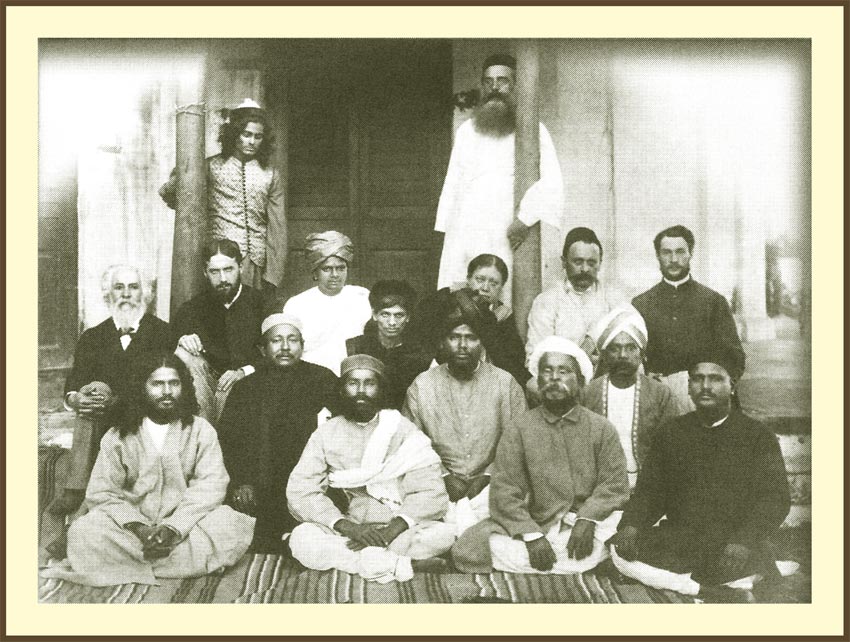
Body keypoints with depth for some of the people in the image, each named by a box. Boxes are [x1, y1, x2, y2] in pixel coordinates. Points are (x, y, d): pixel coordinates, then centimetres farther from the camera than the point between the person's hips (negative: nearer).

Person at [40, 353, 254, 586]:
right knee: (83, 531, -27)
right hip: (132, 527, 0)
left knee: (230, 524, -29)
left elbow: (210, 486, -7)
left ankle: (126, 562, -20)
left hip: (186, 525, 0)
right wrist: (137, 527, -19)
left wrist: (174, 527, -21)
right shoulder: (118, 436, 6)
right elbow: (100, 494, -2)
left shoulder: (200, 430, 4)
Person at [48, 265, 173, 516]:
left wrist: (112, 400, -21)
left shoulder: (161, 332, 4)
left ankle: (76, 488, -29)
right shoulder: (92, 337, 16)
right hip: (104, 422, 2)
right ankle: (75, 490, -33)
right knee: (94, 391, -27)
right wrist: (74, 398, -21)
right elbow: (74, 382, 5)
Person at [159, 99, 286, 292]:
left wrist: (273, 276, 2)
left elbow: (277, 229, 7)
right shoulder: (211, 167, 4)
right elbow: (166, 192, 8)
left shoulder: (271, 175, 9)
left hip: (256, 264, 2)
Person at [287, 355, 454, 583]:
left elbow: (431, 493, -6)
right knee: (301, 538, -27)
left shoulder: (402, 430, 2)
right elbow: (299, 492, -6)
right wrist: (348, 527, -20)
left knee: (442, 535, -27)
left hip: (397, 529, 0)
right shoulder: (325, 435, 5)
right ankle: (390, 563, -23)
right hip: (345, 532, 1)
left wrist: (391, 531, -22)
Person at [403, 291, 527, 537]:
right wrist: (444, 476, -8)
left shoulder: (505, 383, 3)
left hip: (490, 483, 0)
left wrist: (487, 475, -10)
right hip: (440, 484, 0)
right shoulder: (421, 386, 5)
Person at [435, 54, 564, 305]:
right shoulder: (466, 130, 20)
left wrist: (526, 219, -17)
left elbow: (551, 180, -6)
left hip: (507, 236, -3)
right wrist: (445, 228, 14)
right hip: (462, 235, 4)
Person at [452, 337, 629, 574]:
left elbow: (614, 484, 1)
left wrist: (586, 519, -18)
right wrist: (531, 535, -17)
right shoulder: (518, 429, 6)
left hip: (589, 523, 0)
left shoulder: (602, 428, 9)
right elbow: (504, 492, -2)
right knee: (468, 548, -24)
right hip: (536, 525, 0)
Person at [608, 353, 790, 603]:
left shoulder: (758, 436, 4)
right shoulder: (672, 432, 13)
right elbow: (649, 489, 11)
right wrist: (631, 525, -11)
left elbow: (775, 498, -5)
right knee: (620, 551, -25)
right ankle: (720, 593, -23)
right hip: (677, 542, 4)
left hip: (735, 545, -3)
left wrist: (743, 542, -23)